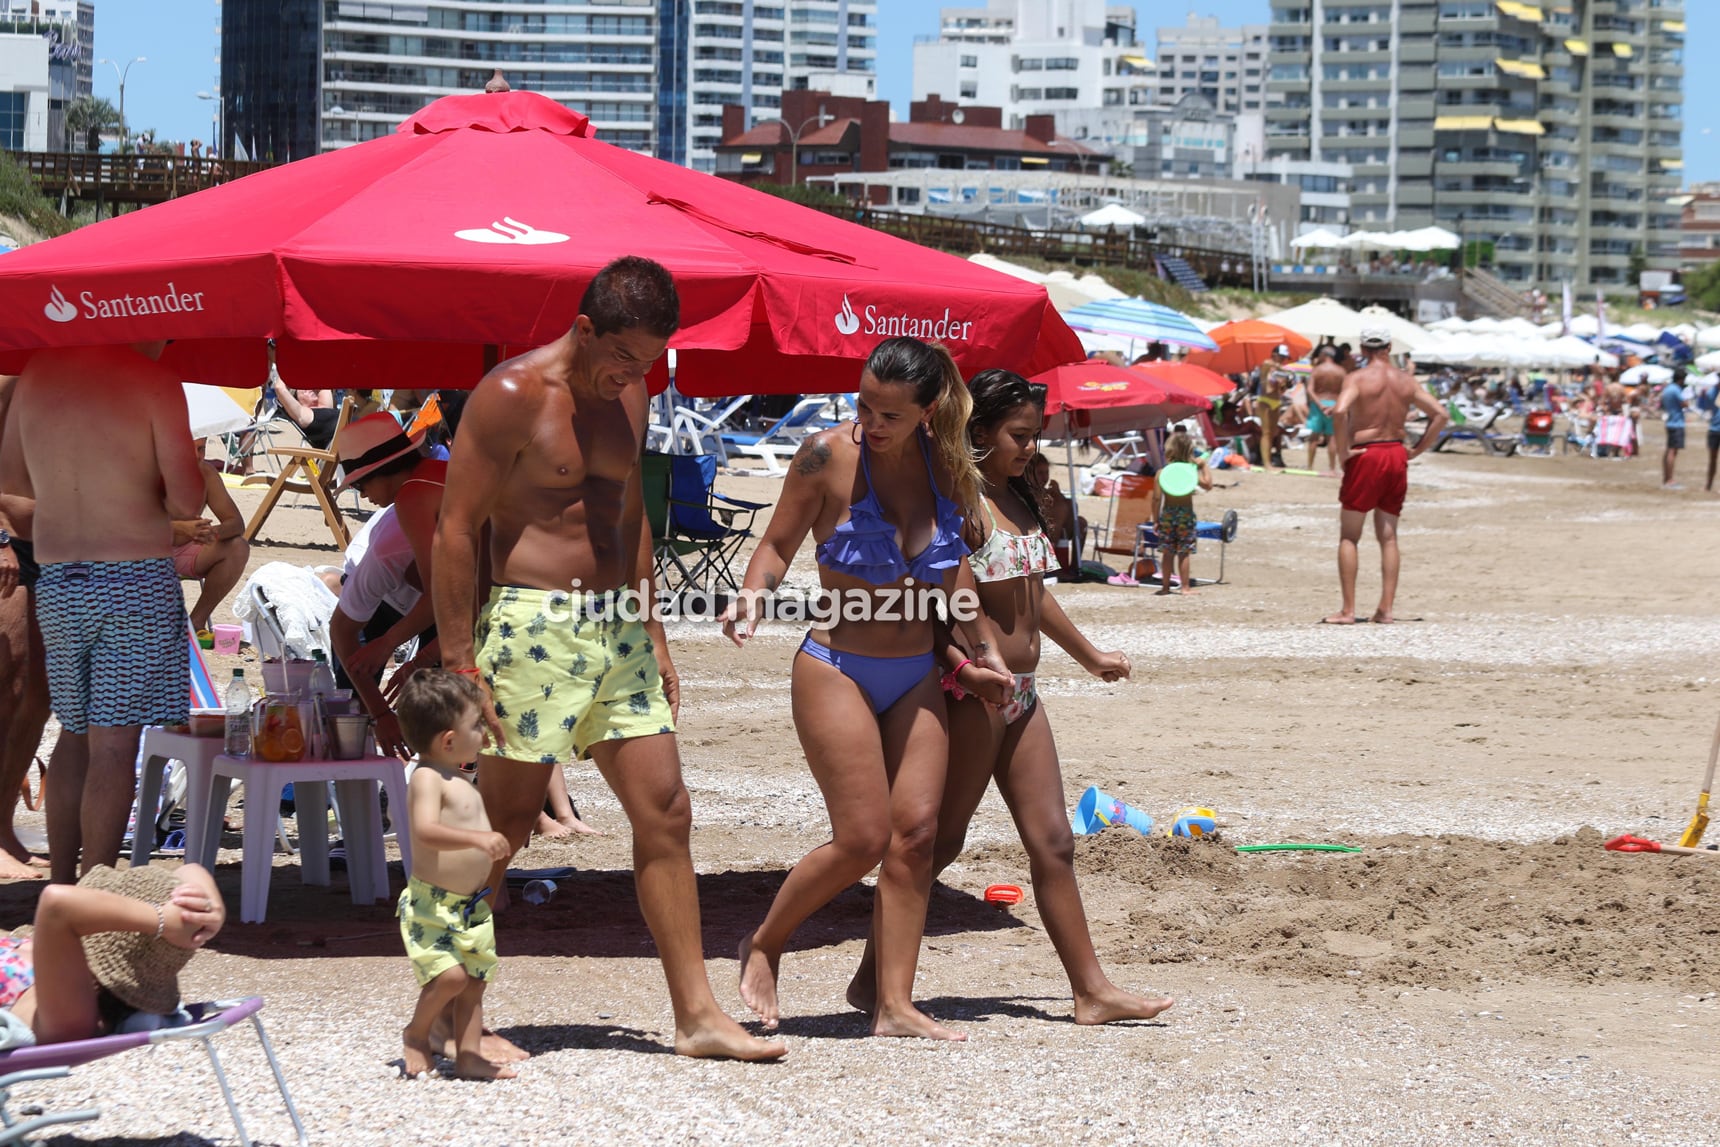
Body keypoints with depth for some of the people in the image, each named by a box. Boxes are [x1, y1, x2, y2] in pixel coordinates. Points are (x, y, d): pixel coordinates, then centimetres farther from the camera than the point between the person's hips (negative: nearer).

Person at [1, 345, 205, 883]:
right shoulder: (154, 380, -10)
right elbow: (186, 501, -13)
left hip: (56, 581, 5)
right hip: (136, 577, -5)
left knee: (75, 733, 19)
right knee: (114, 745, -4)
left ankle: (59, 887, 21)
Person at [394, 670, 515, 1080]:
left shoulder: (460, 780, 14)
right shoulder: (427, 778, -16)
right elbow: (426, 831, -33)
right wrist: (478, 838, -42)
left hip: (471, 905, 9)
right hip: (433, 904, -9)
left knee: (475, 980, 8)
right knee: (450, 974, -19)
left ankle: (468, 1056, 14)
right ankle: (416, 1034, 4)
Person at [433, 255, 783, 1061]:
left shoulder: (628, 397, 13)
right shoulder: (513, 395, -10)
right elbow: (454, 530, -11)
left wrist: (651, 631, 19)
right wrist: (460, 664, -15)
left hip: (618, 627, 7)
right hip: (536, 624, -7)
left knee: (666, 814, 4)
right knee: (499, 829, -2)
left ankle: (697, 1013, 8)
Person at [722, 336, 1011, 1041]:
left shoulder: (945, 466, 3)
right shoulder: (829, 456, -10)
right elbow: (779, 543, -1)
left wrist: (983, 649, 17)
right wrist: (751, 598, -20)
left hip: (917, 678, 5)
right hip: (837, 667, -5)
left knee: (917, 831, -4)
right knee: (863, 837, -10)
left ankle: (893, 1003, 0)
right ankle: (763, 946, 13)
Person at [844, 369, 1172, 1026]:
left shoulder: (1022, 499, 14)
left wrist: (1089, 657, 37)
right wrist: (966, 665, -34)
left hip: (1021, 694, 8)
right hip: (973, 692, -8)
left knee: (1053, 842, 7)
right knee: (942, 838, -1)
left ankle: (1092, 990, 9)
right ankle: (873, 976, 11)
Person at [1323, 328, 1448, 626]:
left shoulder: (1357, 378, -8)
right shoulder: (1406, 381, 7)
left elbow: (1340, 411, -26)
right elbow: (1440, 414, 5)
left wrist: (1343, 450, -15)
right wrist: (1418, 449, 8)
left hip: (1365, 456, -4)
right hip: (1396, 455, 5)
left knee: (1349, 536, 4)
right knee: (1388, 537, 11)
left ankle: (1348, 610, -1)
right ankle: (1386, 609, 6)